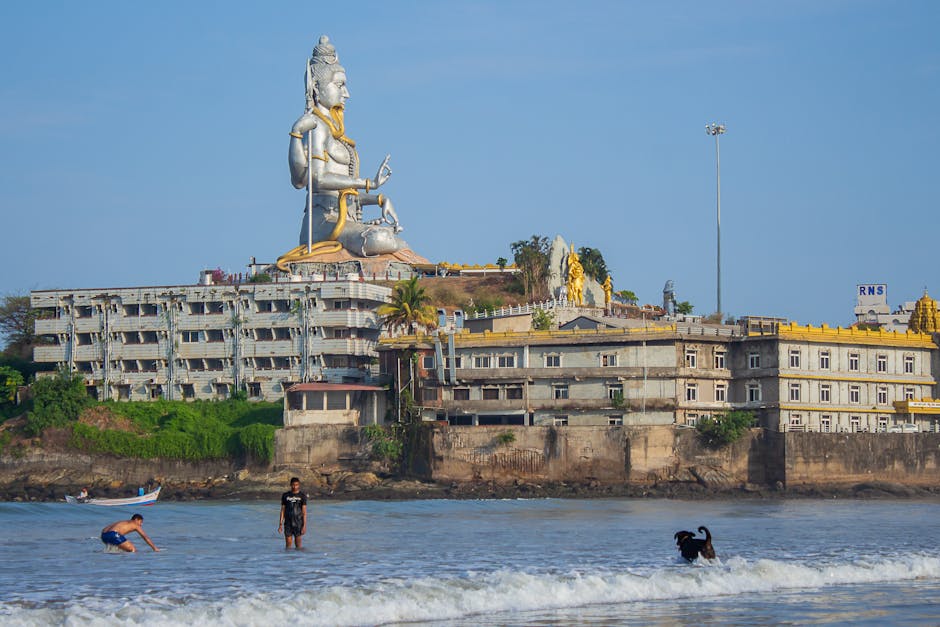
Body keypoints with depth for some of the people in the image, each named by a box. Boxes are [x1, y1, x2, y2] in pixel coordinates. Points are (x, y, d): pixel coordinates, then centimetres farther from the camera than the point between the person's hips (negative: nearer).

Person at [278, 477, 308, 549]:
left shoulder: (302, 496, 0)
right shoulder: (285, 495, 5)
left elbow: (304, 512, -2)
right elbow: (282, 510, 7)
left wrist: (304, 525, -9)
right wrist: (280, 524, 2)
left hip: (298, 524, -2)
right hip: (288, 523, 2)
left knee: (298, 545, 0)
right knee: (288, 545, 2)